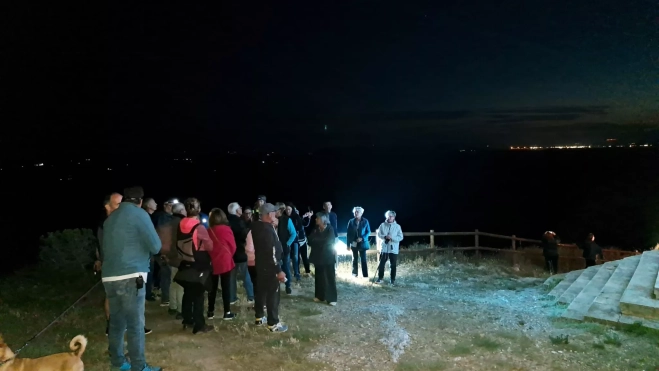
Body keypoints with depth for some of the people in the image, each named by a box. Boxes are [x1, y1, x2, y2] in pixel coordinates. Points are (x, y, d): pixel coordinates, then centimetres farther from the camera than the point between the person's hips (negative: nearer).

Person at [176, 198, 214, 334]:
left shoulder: (181, 226, -1)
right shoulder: (199, 227, -19)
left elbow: (178, 245, 11)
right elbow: (210, 246, -10)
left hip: (185, 265, 6)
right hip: (199, 266, -6)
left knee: (188, 293, 16)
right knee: (198, 295, -1)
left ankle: (187, 320, 27)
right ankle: (199, 325, 4)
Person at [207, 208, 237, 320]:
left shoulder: (209, 231, -3)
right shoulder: (226, 229, -10)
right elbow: (233, 246, -4)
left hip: (212, 263, 3)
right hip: (225, 262, -3)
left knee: (212, 287, 12)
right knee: (226, 287, 3)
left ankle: (211, 311, 18)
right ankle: (227, 313, 6)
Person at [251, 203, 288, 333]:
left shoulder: (256, 226, 4)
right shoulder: (268, 229, -25)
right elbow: (272, 252, -25)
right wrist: (279, 270, -22)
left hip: (260, 264, 10)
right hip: (269, 267, -10)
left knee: (261, 291, 19)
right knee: (273, 294, -1)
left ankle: (259, 317, 31)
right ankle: (273, 324, 6)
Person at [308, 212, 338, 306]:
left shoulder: (329, 229, -8)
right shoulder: (316, 230, 5)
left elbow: (328, 241, -16)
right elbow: (310, 240, -2)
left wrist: (316, 240, -6)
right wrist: (321, 242, -15)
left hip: (328, 256, -5)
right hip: (318, 256, 5)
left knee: (330, 277, -2)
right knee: (319, 276, 10)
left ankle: (331, 298, 2)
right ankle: (320, 295, 22)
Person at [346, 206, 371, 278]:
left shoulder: (365, 221, -5)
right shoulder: (351, 221, -1)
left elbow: (368, 232, -2)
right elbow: (348, 233, 0)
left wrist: (362, 238, -18)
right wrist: (348, 244, -3)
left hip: (362, 243, -2)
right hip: (354, 243, 2)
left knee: (363, 259, -2)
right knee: (355, 259, 12)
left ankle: (365, 275, 3)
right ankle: (354, 274, 22)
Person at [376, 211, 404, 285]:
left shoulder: (397, 226, -2)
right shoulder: (382, 225, 2)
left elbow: (400, 237, -4)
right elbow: (379, 234, 4)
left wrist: (392, 237, -18)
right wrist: (385, 237, -16)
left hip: (393, 249, -1)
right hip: (384, 248, 1)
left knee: (393, 265, 5)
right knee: (381, 263, 3)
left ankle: (393, 279, 16)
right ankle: (380, 278, 15)